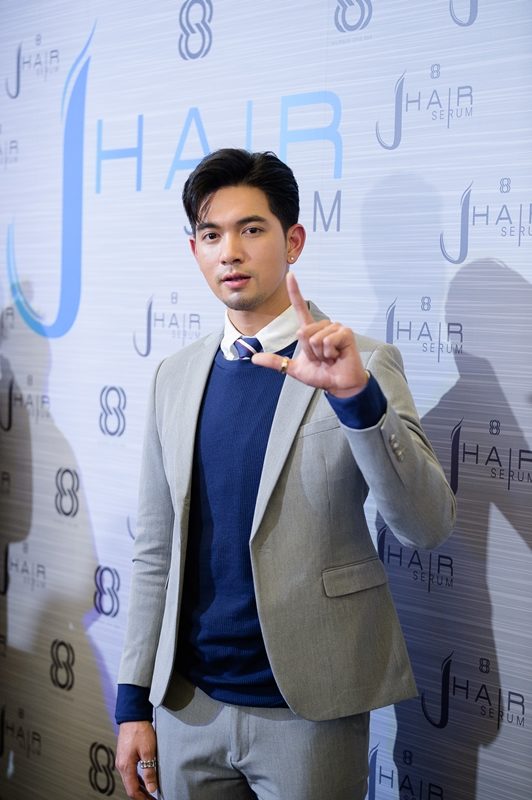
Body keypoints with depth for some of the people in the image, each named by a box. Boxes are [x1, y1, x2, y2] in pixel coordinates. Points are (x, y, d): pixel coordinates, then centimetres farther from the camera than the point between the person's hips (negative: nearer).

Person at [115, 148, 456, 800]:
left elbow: (428, 526, -16)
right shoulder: (175, 377, 5)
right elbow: (156, 550, 8)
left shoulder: (363, 366, -7)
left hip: (308, 712, -3)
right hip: (189, 704, 4)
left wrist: (356, 396, -29)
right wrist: (133, 701, 7)